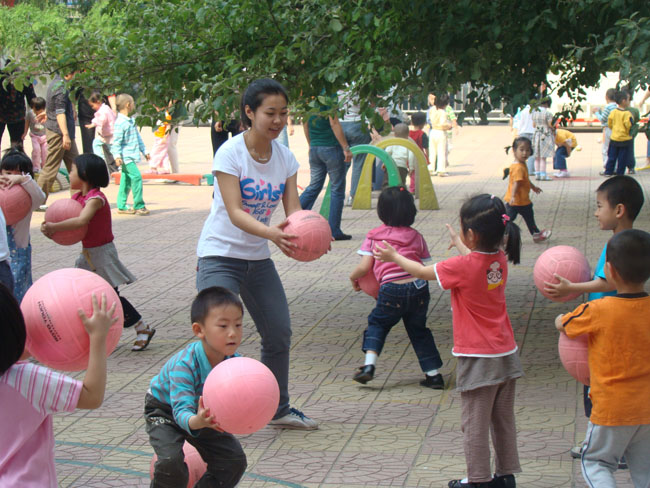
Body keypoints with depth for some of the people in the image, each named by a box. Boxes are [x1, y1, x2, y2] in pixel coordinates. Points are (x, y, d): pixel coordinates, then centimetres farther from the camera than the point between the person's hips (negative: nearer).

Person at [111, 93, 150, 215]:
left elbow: (138, 137, 25)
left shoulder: (130, 121, 16)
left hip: (131, 155, 10)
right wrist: (117, 156, -26)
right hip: (126, 156, -10)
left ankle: (121, 206, 17)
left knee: (126, 180, 11)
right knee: (136, 176, -15)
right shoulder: (120, 122, -15)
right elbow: (116, 141, -18)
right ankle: (139, 206, -13)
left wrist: (144, 151, 28)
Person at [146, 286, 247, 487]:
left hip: (203, 413, 5)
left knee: (235, 460, -4)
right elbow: (182, 411, -46)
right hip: (164, 410, -5)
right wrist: (197, 422, -70)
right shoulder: (184, 364, -39)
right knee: (172, 462, -26)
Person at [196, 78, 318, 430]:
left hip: (258, 258, 6)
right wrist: (270, 233, -44)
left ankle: (279, 409, 31)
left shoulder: (285, 157, -1)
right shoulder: (230, 153, -18)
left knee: (279, 334, 12)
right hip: (220, 255, -6)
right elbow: (234, 212, -26)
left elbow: (293, 209, -6)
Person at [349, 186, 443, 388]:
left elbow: (364, 267, 0)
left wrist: (353, 278, 20)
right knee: (418, 329, 19)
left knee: (377, 323, 19)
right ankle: (433, 374, 18)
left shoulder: (374, 236, 6)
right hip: (418, 287, 2)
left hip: (391, 290, -2)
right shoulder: (416, 237, 13)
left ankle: (369, 365, 0)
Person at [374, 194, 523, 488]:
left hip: (478, 359, -7)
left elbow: (423, 272, -4)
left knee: (475, 421, 3)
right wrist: (458, 243, 43)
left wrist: (394, 257, 13)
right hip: (506, 354, 7)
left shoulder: (461, 267, -20)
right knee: (504, 420, 15)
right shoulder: (500, 261, -1)